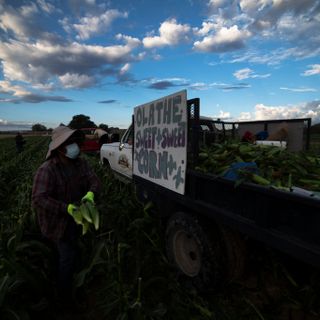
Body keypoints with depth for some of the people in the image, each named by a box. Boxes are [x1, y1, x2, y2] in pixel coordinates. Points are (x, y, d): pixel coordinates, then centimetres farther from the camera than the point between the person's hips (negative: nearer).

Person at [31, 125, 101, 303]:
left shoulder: (81, 163, -9)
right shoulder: (47, 170, -27)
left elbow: (94, 181, -11)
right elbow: (39, 199, -31)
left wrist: (91, 193, -34)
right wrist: (66, 208, -41)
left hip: (76, 217, 6)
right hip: (57, 222, -6)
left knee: (71, 252, 26)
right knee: (68, 256, -2)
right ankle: (65, 295, 25)